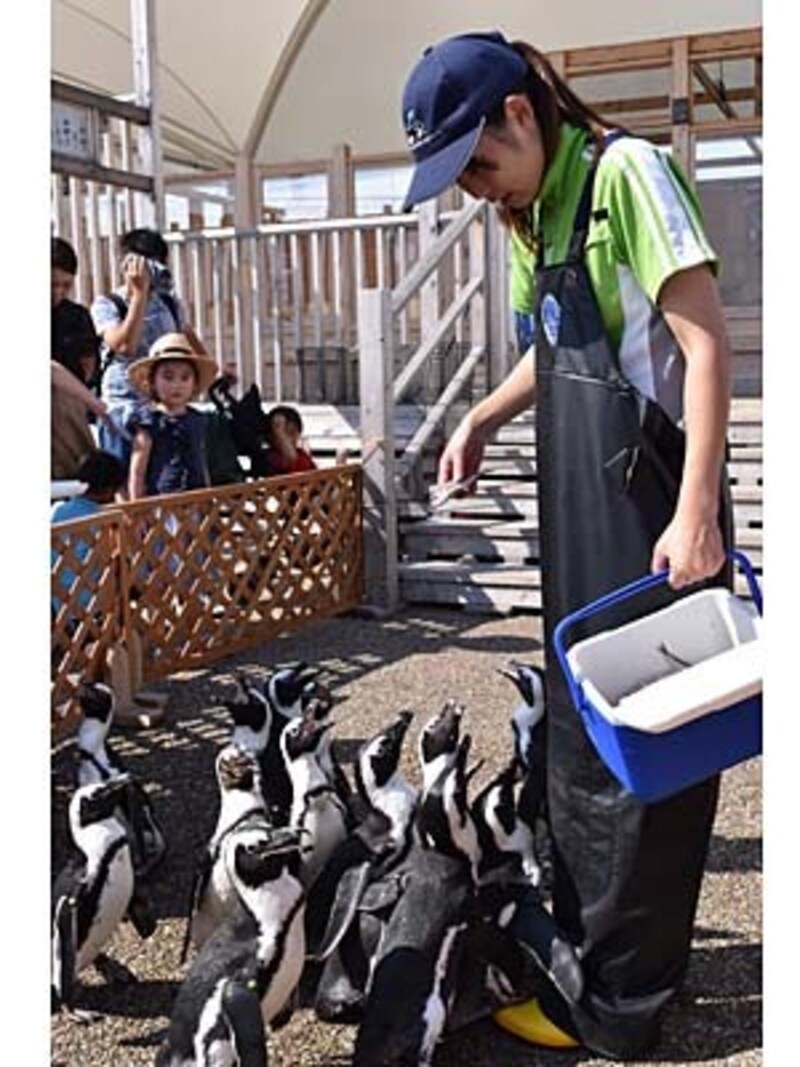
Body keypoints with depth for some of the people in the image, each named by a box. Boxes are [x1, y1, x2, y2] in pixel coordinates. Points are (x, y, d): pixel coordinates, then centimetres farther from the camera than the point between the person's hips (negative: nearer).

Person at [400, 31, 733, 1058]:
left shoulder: (626, 172, -11)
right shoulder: (533, 212, 13)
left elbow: (706, 344, -17)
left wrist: (697, 511, -23)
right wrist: (482, 420, 10)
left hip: (649, 508, -9)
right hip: (575, 506, 9)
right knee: (577, 729, 17)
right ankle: (580, 943, 35)